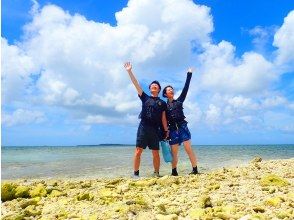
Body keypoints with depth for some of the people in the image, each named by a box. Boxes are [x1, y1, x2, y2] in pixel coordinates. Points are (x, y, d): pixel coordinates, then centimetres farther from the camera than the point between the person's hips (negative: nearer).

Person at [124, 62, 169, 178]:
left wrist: (166, 131, 6)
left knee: (156, 153, 3)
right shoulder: (145, 98, 14)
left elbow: (163, 118, 13)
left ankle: (156, 173, 15)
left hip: (155, 129, 1)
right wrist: (129, 71, 0)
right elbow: (136, 84, 7)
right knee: (138, 151, -6)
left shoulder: (162, 103, 15)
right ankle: (136, 173, 0)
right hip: (143, 127, -1)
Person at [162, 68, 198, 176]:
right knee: (174, 152, 2)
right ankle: (174, 172, 7)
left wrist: (189, 75, 7)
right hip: (172, 129, 0)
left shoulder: (179, 101, 13)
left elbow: (186, 88, 8)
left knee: (188, 149, -6)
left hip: (182, 127, 0)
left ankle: (195, 170, -4)